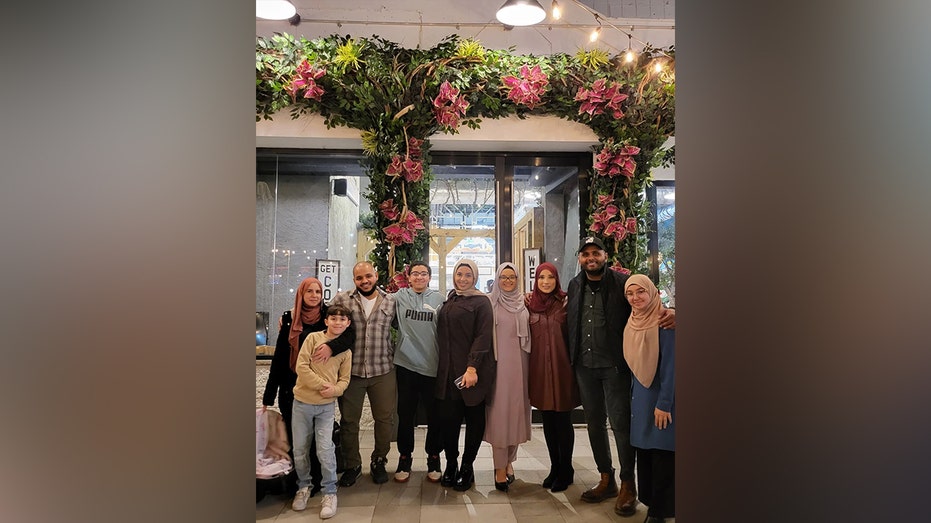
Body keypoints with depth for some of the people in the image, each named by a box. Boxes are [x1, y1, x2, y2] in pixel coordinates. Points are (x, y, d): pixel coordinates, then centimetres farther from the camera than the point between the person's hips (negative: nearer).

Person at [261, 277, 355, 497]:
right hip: (291, 387, 1)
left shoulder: (327, 316, 0)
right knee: (293, 436, 6)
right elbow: (279, 357, 4)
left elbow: (349, 334, -15)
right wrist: (268, 396, 4)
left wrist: (331, 346, -35)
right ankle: (294, 481, 21)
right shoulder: (289, 319, 3)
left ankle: (314, 481, 18)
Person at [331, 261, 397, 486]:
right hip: (351, 371, 0)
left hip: (383, 371, 1)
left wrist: (394, 355, 4)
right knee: (348, 420, 9)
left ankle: (379, 461, 29)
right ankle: (352, 465, 26)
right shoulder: (342, 299, 1)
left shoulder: (391, 301, 4)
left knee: (385, 419, 7)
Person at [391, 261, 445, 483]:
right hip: (406, 364, 0)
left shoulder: (439, 299, 3)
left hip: (433, 366, 0)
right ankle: (405, 457, 26)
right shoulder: (400, 297, 4)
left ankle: (433, 458, 25)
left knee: (435, 415, 7)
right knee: (405, 414, 10)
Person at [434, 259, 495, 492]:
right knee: (448, 417, 2)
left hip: (472, 370, -4)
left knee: (474, 418, 5)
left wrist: (472, 368, -18)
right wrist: (441, 365, 10)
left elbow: (483, 337, -11)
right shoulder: (448, 300, 12)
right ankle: (451, 464, 17)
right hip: (448, 370, 5)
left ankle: (467, 467, 17)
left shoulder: (481, 302, -5)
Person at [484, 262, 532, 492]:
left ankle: (509, 460, 25)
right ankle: (500, 469, 4)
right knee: (498, 412, -2)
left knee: (517, 409, 9)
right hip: (498, 362, -3)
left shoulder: (524, 302, 10)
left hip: (519, 362, 3)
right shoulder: (489, 302, 1)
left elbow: (530, 333, 16)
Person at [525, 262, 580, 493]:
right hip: (539, 370, 4)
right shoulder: (530, 304, 6)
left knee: (563, 422, 4)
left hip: (561, 368, -3)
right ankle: (555, 468, 25)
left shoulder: (565, 303, -4)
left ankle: (565, 470, 19)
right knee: (548, 422, 12)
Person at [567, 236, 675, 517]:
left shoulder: (621, 282, -7)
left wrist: (669, 312, -31)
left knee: (620, 423, -1)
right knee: (594, 423, 14)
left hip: (614, 365, -5)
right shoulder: (575, 286, 7)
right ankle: (606, 480, 29)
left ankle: (627, 486, 15)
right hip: (584, 366, 5)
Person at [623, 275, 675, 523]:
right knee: (643, 451, 10)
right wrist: (633, 395, 11)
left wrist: (664, 403, -17)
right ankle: (650, 503, 24)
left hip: (661, 394, -6)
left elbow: (670, 365, -16)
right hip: (639, 395, 6)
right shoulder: (632, 323, 7)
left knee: (662, 454, 0)